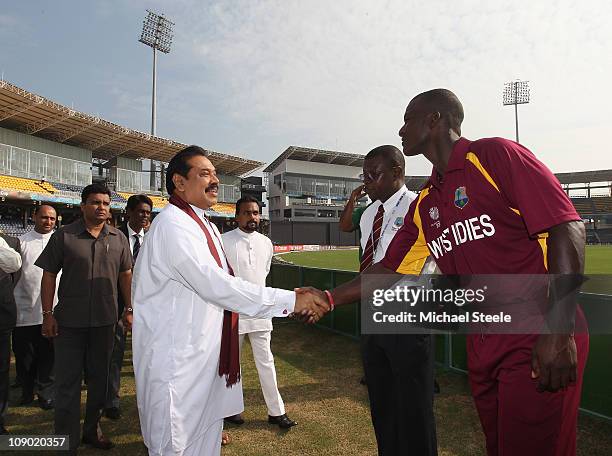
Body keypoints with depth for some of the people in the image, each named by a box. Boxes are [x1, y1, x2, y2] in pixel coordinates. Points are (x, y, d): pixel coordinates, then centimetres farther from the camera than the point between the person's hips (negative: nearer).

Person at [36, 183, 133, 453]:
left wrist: (130, 309, 5)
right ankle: (66, 441, 21)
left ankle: (92, 429, 34)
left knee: (99, 378, 15)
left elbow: (125, 275, 8)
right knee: (67, 381, 7)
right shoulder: (64, 236, -3)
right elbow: (49, 275, -2)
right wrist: (47, 314, -5)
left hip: (105, 320, 3)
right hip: (69, 320, -2)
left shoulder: (118, 238, 4)